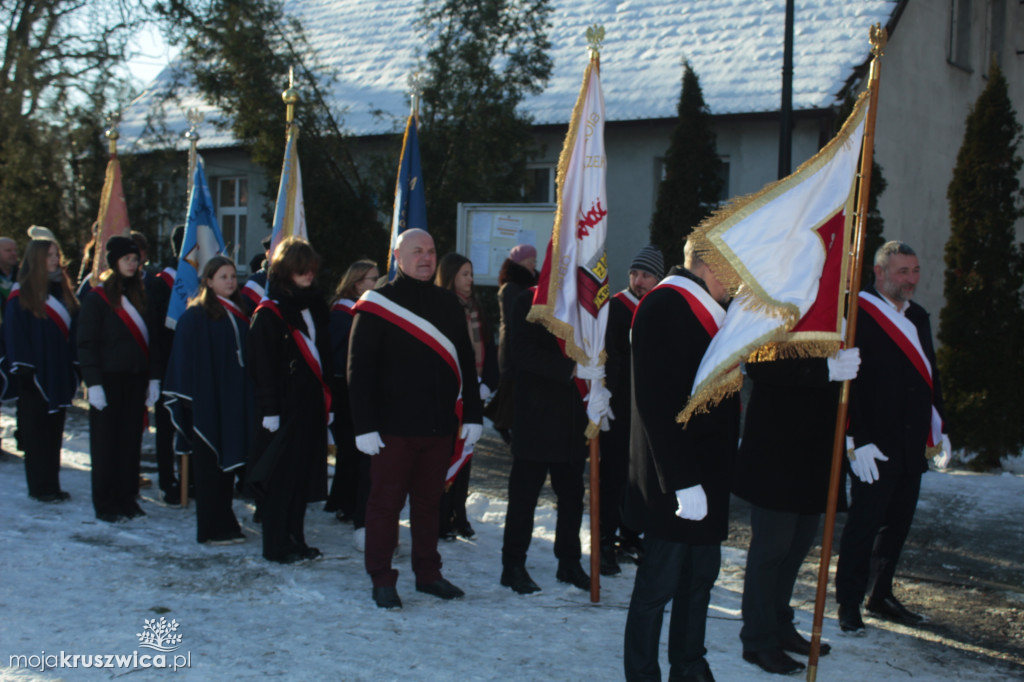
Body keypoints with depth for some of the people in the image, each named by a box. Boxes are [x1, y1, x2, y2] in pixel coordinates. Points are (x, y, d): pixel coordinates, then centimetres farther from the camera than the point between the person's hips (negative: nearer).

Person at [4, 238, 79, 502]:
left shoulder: (62, 291, 13)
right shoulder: (21, 297, -5)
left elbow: (74, 330, 14)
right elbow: (15, 334, -9)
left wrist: (75, 366, 9)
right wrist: (23, 369, -15)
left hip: (59, 374, 6)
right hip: (36, 375, -6)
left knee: (54, 432, 9)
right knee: (36, 433, 0)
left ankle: (51, 485, 14)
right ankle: (40, 487, 5)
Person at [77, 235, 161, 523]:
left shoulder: (140, 296, 11)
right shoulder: (96, 298, -5)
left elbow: (150, 339, 13)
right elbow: (86, 344, -8)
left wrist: (153, 377, 6)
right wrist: (93, 383, -15)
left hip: (136, 380, 5)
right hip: (109, 381, -5)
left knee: (131, 440, 8)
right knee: (105, 443, 2)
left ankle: (127, 498, 17)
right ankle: (105, 504, 9)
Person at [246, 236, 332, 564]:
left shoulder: (314, 306, 15)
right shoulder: (269, 313, -7)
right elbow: (261, 364, -11)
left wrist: (326, 400, 13)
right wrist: (269, 409, -16)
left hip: (311, 403, 7)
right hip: (285, 406, -7)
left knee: (304, 474, 11)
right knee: (281, 475, -2)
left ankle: (296, 539, 20)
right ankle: (275, 545, 7)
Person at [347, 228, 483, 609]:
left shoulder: (449, 305, 11)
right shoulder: (377, 305, -4)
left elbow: (466, 364, 15)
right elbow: (359, 369, -8)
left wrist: (473, 415, 9)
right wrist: (364, 425, -14)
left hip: (439, 426, 5)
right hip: (393, 427, -5)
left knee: (429, 500, 14)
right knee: (386, 502, 2)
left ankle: (428, 574, 25)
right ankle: (382, 581, 12)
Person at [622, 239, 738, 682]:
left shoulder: (708, 309, 15)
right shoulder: (665, 307, -15)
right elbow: (659, 404, -22)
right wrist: (683, 480, -24)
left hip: (708, 470, 9)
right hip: (672, 477, -9)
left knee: (701, 576, 16)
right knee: (660, 582, 1)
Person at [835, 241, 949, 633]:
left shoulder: (919, 318, 16)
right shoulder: (857, 315, -10)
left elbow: (930, 376, 21)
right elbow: (847, 382, -15)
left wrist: (939, 430, 15)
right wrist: (857, 440, -18)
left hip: (912, 445, 8)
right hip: (875, 448, -7)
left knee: (898, 521, 12)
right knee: (864, 523, -2)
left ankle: (880, 596, 25)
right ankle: (848, 603, 10)